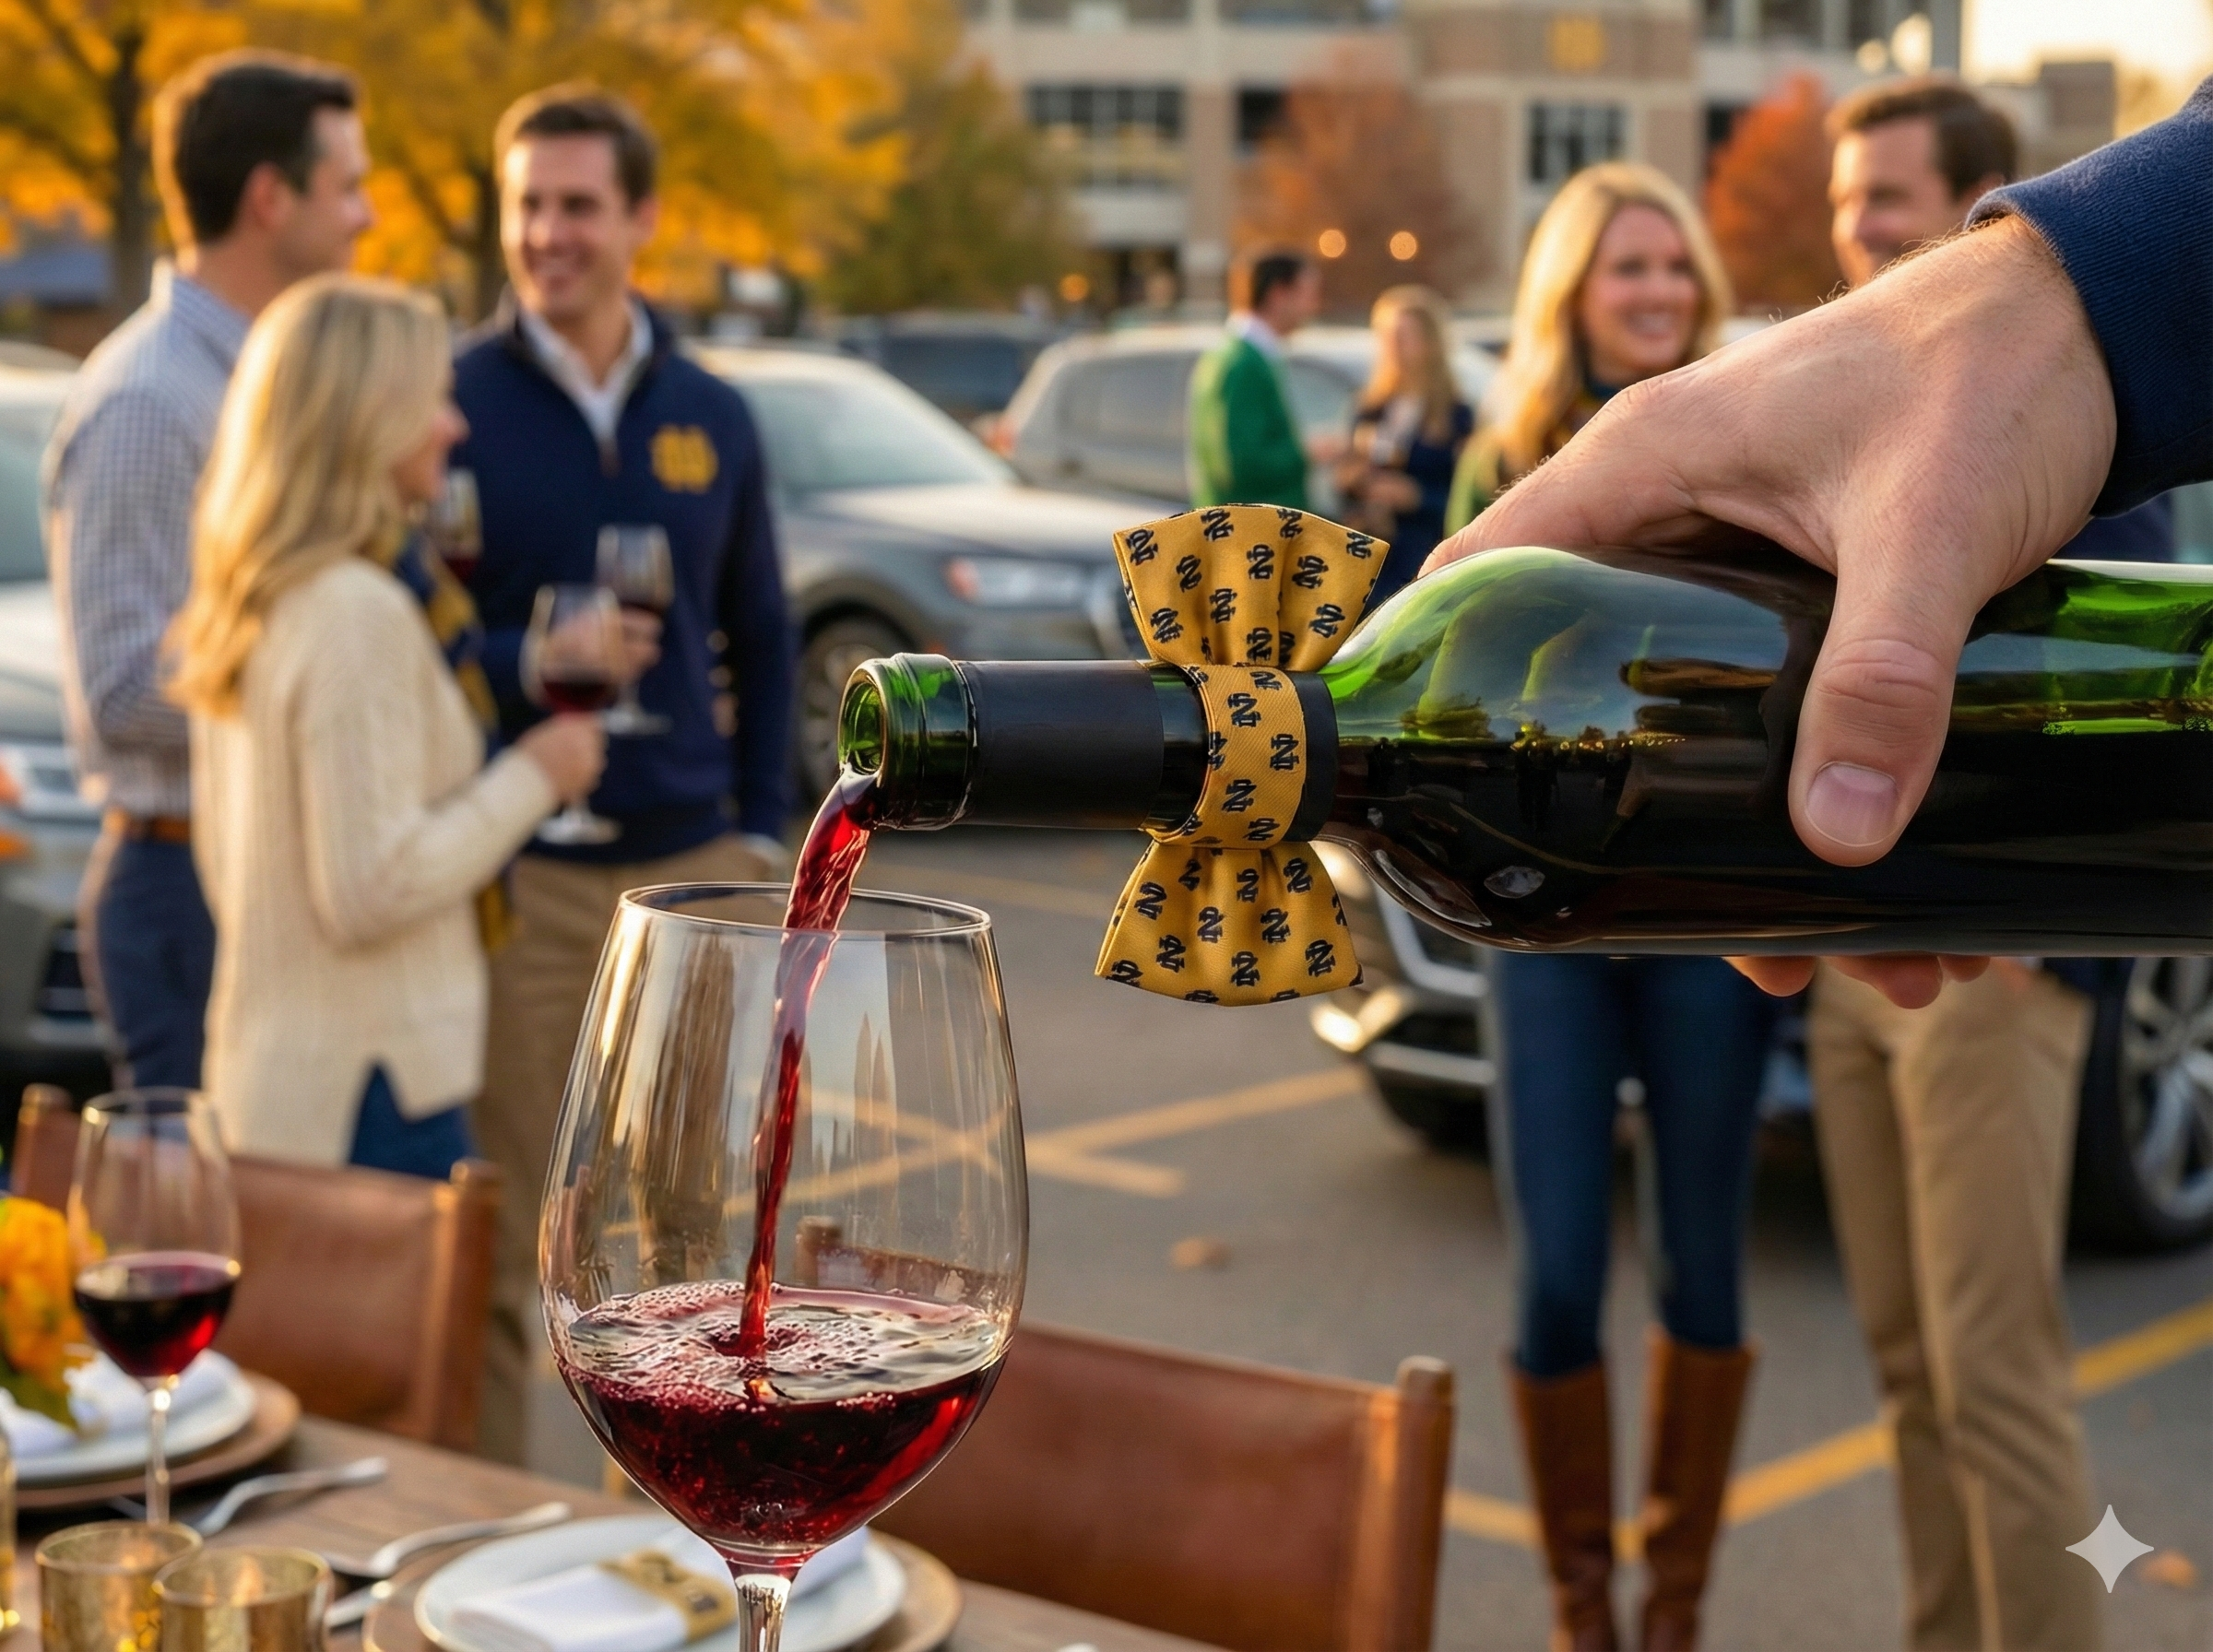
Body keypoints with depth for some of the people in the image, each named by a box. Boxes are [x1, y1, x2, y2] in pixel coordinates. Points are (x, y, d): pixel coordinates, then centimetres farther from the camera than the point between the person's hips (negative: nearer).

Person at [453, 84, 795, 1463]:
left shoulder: (713, 417, 9)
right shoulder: (451, 405, -4)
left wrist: (762, 829, 8)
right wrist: (521, 666, -21)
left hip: (690, 869, 4)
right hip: (512, 873, -4)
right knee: (495, 1246, -1)